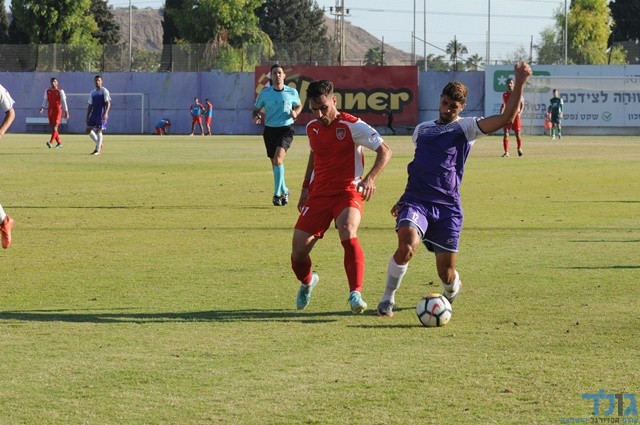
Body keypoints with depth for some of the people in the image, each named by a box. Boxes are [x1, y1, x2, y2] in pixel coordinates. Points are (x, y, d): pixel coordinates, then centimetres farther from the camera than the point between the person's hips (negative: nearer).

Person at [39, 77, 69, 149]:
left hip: (57, 110, -5)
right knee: (52, 127, 7)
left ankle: (51, 142, -27)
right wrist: (42, 107, -2)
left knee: (55, 126, -16)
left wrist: (66, 112, -3)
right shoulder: (47, 91, 8)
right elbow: (45, 100, 14)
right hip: (50, 110, 5)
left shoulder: (60, 91, -3)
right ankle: (59, 143, 17)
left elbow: (64, 102, -1)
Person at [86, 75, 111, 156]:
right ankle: (99, 144, 17)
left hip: (101, 114, -7)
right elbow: (90, 105, 17)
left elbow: (108, 103, -11)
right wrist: (87, 116, 10)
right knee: (88, 130, 1)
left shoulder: (104, 91, -4)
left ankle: (98, 150, -3)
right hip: (94, 113, 7)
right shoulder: (92, 92, 14)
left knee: (98, 130, -10)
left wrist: (106, 113, -23)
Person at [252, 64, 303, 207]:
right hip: (270, 129, 3)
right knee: (275, 163, 9)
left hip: (286, 128, -3)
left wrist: (295, 113, -5)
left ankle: (277, 194, -19)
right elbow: (256, 109, 10)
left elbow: (299, 105, 17)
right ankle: (284, 191, 31)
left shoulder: (292, 92, 0)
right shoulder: (264, 93, 0)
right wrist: (256, 116, -13)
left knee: (278, 158, -23)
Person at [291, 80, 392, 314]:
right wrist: (305, 187, 21)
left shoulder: (352, 126, -11)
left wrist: (369, 179, -26)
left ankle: (356, 294, -31)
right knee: (298, 249, -2)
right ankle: (307, 282, 33)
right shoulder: (312, 128, 8)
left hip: (347, 192, -5)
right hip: (319, 194, 5)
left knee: (347, 233, -35)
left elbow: (385, 151, -11)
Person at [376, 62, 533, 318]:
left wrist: (519, 84, -18)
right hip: (416, 200, 2)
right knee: (406, 247, -29)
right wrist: (403, 199, 34)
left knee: (446, 275, 0)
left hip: (447, 206, -2)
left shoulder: (465, 128, 5)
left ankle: (452, 289, 39)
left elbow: (506, 118, -9)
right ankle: (387, 299, -9)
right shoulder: (422, 129, 18)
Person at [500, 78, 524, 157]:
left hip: (516, 116, -2)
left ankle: (519, 149, 26)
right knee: (505, 134, -6)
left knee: (517, 134, 1)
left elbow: (522, 103, 2)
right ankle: (506, 152, -5)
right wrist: (501, 113, 4)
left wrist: (520, 112, -14)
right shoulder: (504, 95, 9)